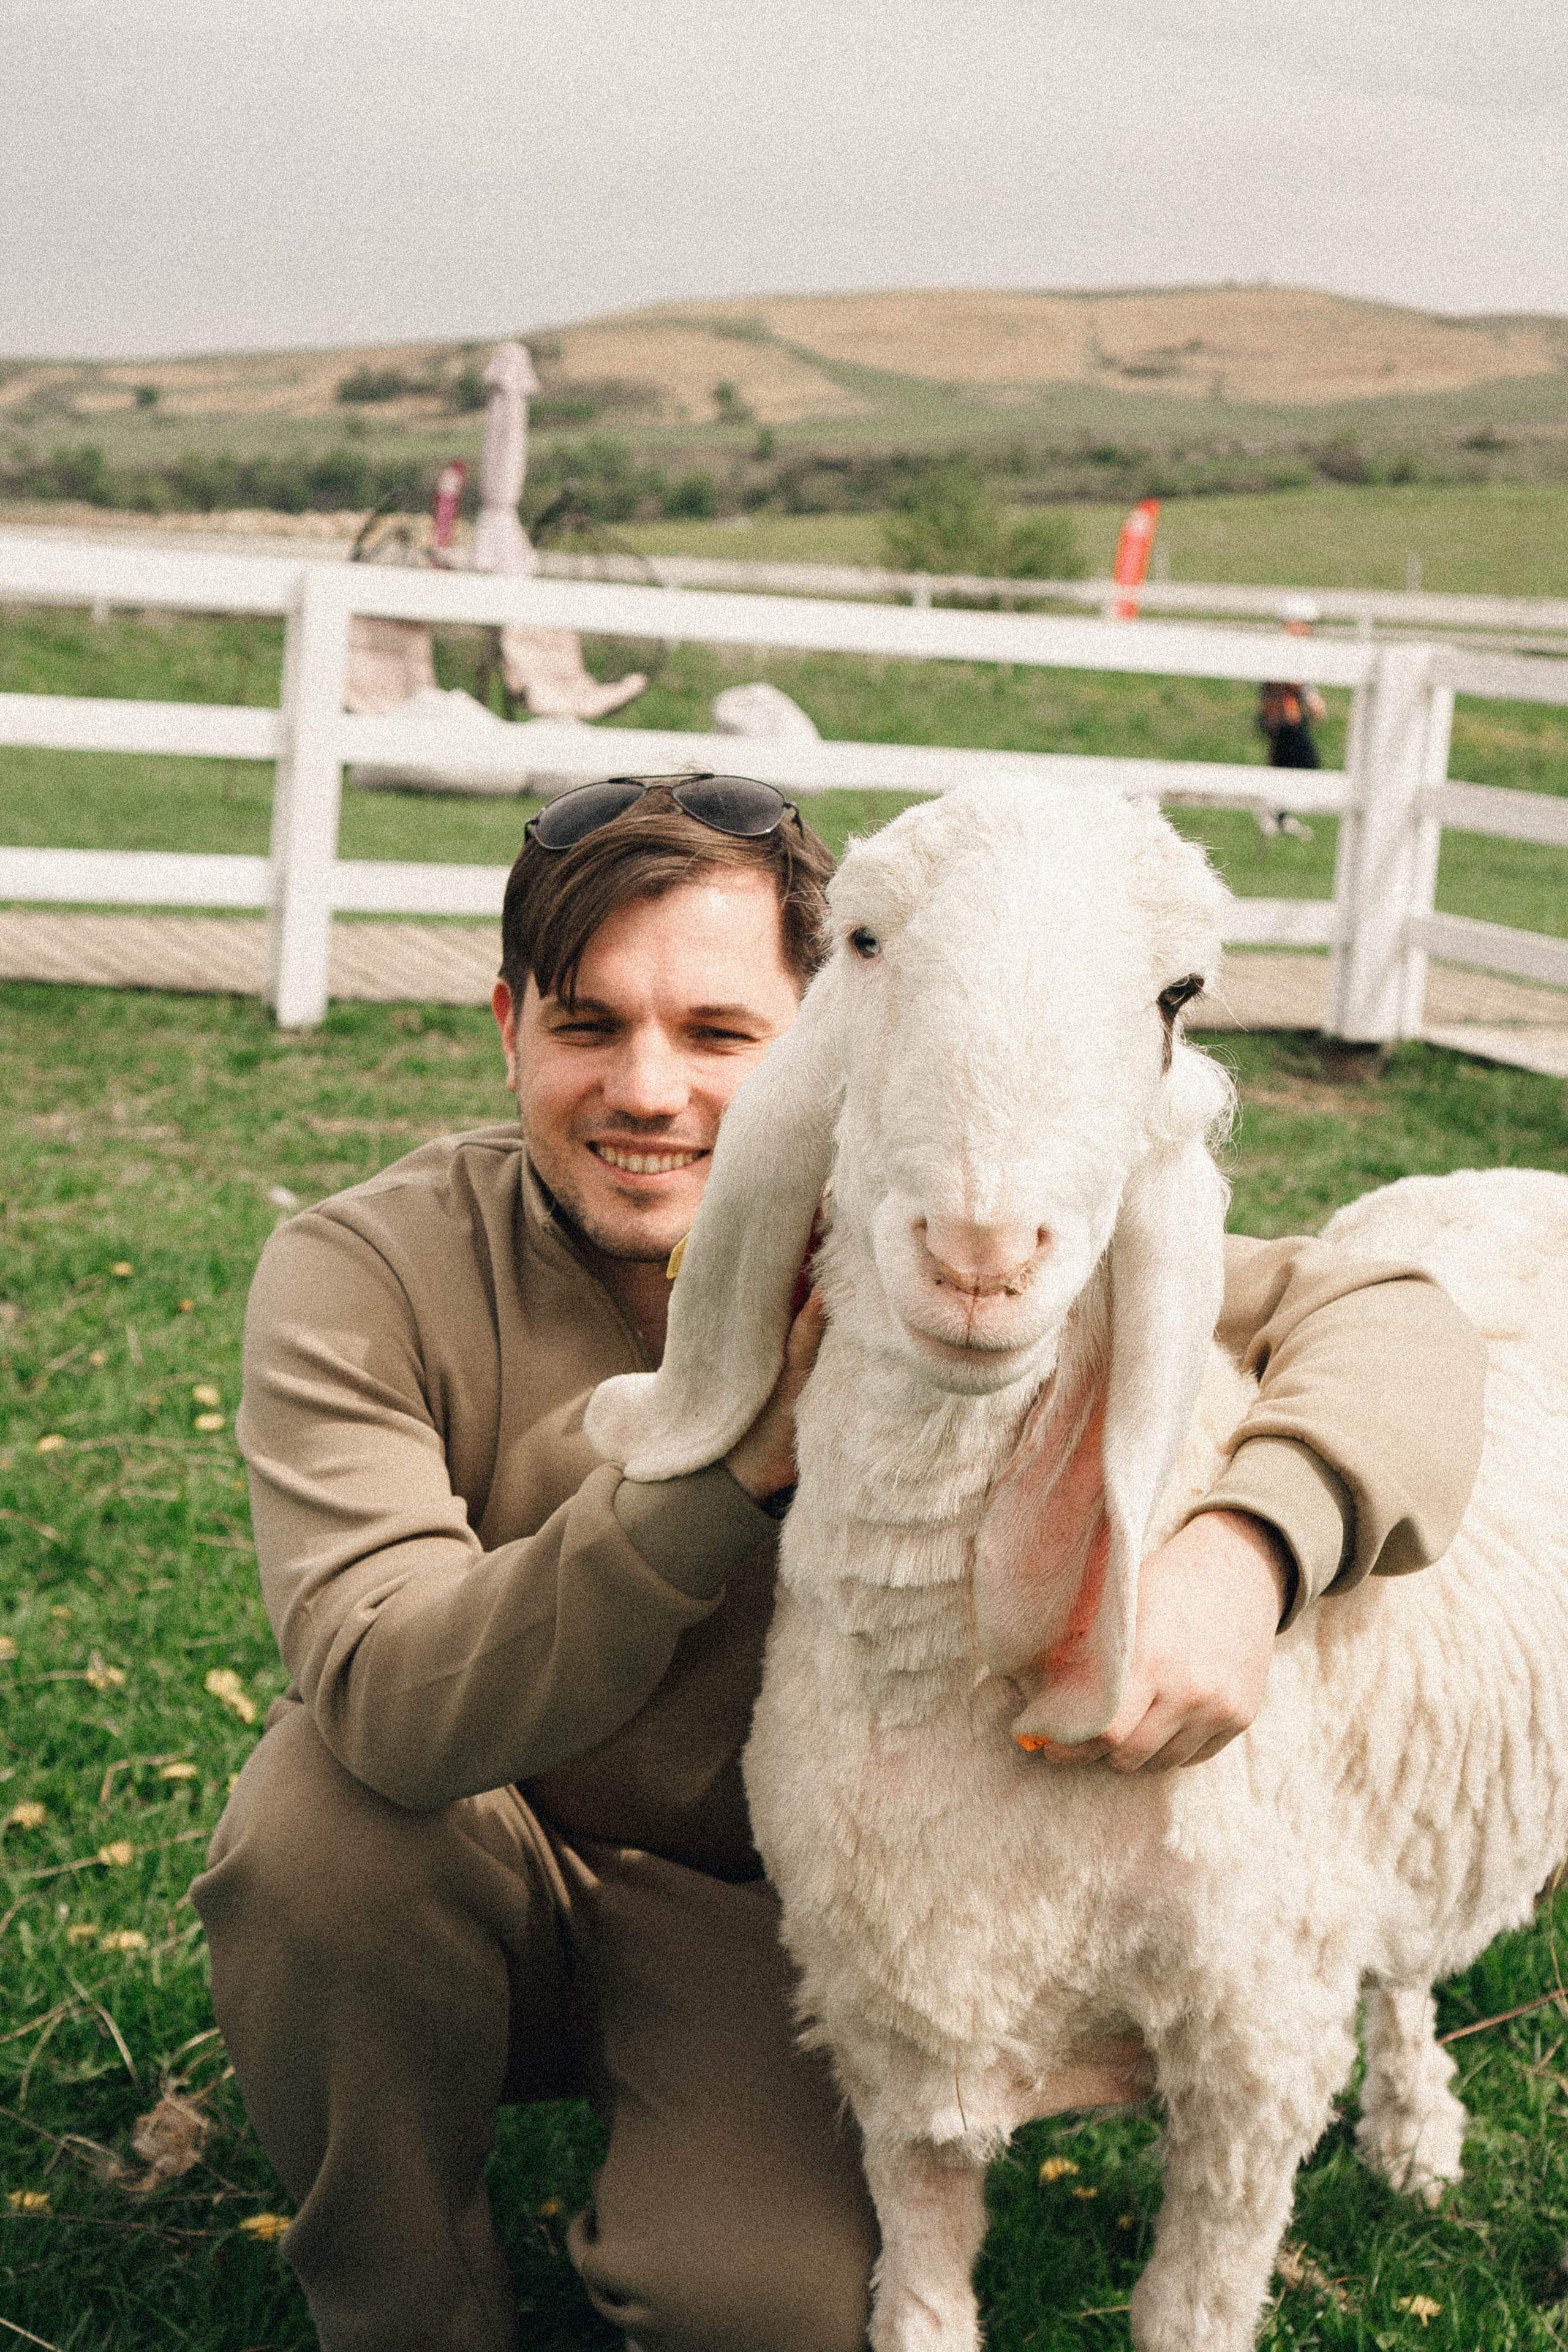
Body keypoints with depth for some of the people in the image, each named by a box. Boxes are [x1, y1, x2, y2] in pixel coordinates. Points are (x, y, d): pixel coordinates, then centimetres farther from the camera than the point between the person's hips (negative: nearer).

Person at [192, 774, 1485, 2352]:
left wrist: (1244, 1546, -41)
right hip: (452, 1903, 1)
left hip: (763, 1916, 0)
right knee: (315, 1825, -32)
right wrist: (744, 1453, -42)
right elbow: (400, 1705, -32)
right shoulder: (361, 1278, -20)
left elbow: (1390, 1321, -19)